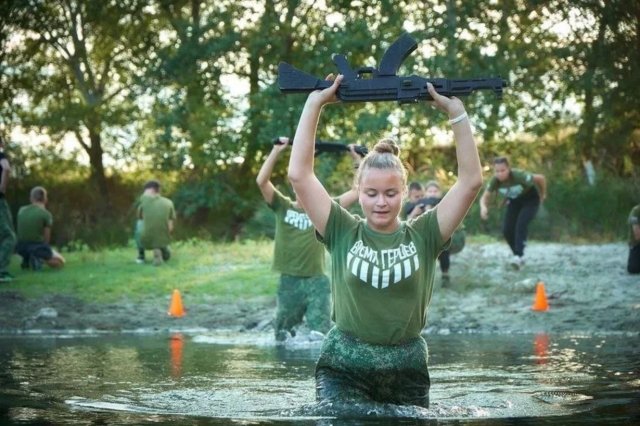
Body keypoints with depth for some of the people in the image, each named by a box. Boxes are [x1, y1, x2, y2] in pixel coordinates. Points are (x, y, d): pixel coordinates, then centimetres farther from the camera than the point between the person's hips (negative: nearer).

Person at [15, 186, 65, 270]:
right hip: (38, 247, -6)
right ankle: (39, 259, -13)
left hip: (21, 247, 6)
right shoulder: (46, 214, -9)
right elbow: (46, 238, -4)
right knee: (60, 262, 14)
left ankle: (27, 258, 13)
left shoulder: (21, 210, 4)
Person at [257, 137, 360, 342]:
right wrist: (276, 150, -12)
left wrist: (356, 157, 0)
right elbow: (262, 181, -8)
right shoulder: (283, 207, 4)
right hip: (289, 281, 1)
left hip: (317, 281, -1)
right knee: (282, 336, 14)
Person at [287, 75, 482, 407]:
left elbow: (471, 180, -2)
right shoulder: (342, 233, 3)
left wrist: (456, 112, -5)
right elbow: (299, 174, -4)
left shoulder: (423, 236, 4)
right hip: (343, 370, -1)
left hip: (407, 373, 1)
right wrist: (315, 103, -4)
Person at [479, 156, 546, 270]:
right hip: (514, 201, 5)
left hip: (530, 199, -5)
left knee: (521, 224, -27)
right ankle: (517, 256, 13)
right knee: (507, 230, -7)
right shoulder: (495, 181, -24)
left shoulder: (519, 176, -37)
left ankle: (519, 256, -29)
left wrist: (543, 195, -7)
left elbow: (541, 178, -24)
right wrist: (483, 207, -41)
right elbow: (485, 197, -17)